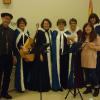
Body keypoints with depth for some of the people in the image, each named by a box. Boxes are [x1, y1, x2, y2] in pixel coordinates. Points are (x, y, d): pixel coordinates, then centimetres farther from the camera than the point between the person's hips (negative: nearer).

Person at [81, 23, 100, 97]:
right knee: (87, 73, 10)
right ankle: (88, 88, 23)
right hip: (84, 57, 5)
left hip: (92, 58, -5)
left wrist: (92, 46, -20)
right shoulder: (83, 37, 13)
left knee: (92, 74, -5)